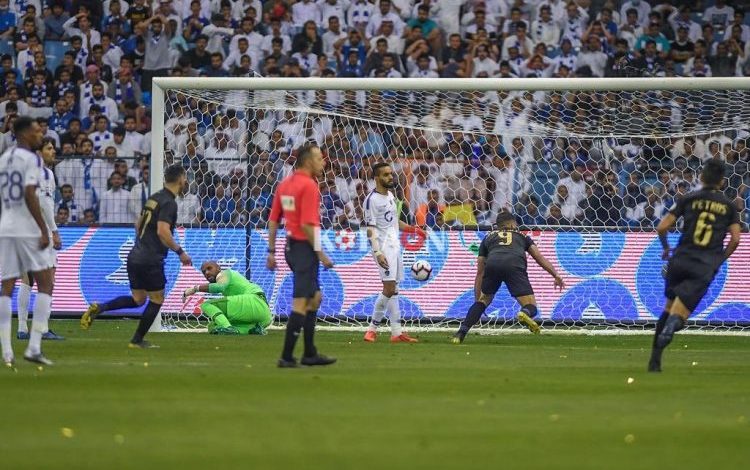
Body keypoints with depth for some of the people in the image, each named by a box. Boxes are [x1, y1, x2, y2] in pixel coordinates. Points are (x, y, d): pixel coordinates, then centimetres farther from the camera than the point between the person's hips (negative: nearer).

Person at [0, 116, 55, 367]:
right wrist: (44, 229, -15)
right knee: (45, 284, 2)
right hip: (28, 229, -6)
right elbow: (30, 195, -18)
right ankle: (34, 347, -7)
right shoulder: (31, 158, -8)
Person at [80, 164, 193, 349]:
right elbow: (163, 231, -25)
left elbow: (138, 224, 24)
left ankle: (99, 308, -1)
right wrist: (179, 251, -16)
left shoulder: (154, 198, 14)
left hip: (135, 256, 8)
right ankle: (137, 340, 10)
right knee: (157, 299, 7)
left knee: (138, 299, 16)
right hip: (151, 261, -8)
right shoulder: (169, 203, -14)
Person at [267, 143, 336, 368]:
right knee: (301, 303, -6)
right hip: (304, 247, -9)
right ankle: (287, 356, -7)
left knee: (314, 297, 19)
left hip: (291, 246, 9)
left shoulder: (285, 183, 12)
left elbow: (273, 220, 13)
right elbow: (308, 225, -21)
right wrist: (321, 254, -16)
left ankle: (310, 353, 22)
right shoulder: (309, 185, -14)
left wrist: (271, 252, 16)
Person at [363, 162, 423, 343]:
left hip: (395, 245, 9)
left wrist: (413, 229, 20)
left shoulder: (390, 196, 14)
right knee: (389, 288, -14)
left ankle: (397, 332, 8)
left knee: (393, 289, 8)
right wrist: (377, 252, -26)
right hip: (384, 247, -9)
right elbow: (371, 228, -17)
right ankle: (373, 327, -5)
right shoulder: (372, 200, -13)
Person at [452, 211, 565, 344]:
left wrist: (477, 298, 38)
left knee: (484, 299, 24)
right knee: (531, 307, 0)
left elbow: (480, 273, 34)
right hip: (514, 266, -2)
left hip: (493, 265, 2)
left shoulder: (488, 237, 35)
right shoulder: (521, 236, 35)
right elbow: (540, 258, 24)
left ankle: (462, 332, 9)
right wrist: (556, 275, 23)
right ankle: (525, 313, -38)